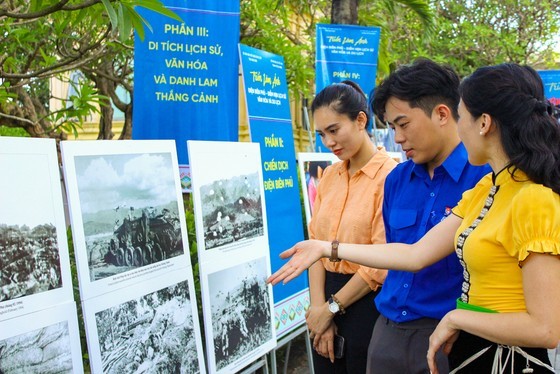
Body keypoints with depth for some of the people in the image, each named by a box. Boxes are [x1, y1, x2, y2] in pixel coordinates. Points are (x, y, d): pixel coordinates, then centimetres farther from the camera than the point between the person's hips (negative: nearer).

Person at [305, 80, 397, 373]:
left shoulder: (389, 176, -14)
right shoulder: (329, 176, 7)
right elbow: (316, 243, 5)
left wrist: (331, 307, -8)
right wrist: (318, 306, -5)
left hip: (366, 302, -6)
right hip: (327, 302, 6)